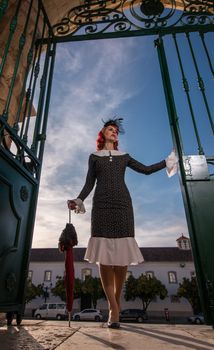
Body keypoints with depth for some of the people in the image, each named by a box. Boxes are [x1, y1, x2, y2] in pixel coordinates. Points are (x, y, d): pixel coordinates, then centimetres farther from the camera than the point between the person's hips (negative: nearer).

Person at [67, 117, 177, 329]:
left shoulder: (124, 156, 22)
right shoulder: (94, 157, 18)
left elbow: (146, 170, 21)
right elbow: (89, 183, 11)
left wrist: (168, 162, 21)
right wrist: (79, 200, -4)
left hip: (122, 203, 1)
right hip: (102, 204, -1)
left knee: (122, 253, -6)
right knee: (103, 255, -10)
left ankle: (116, 302, 11)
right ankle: (113, 310, -6)